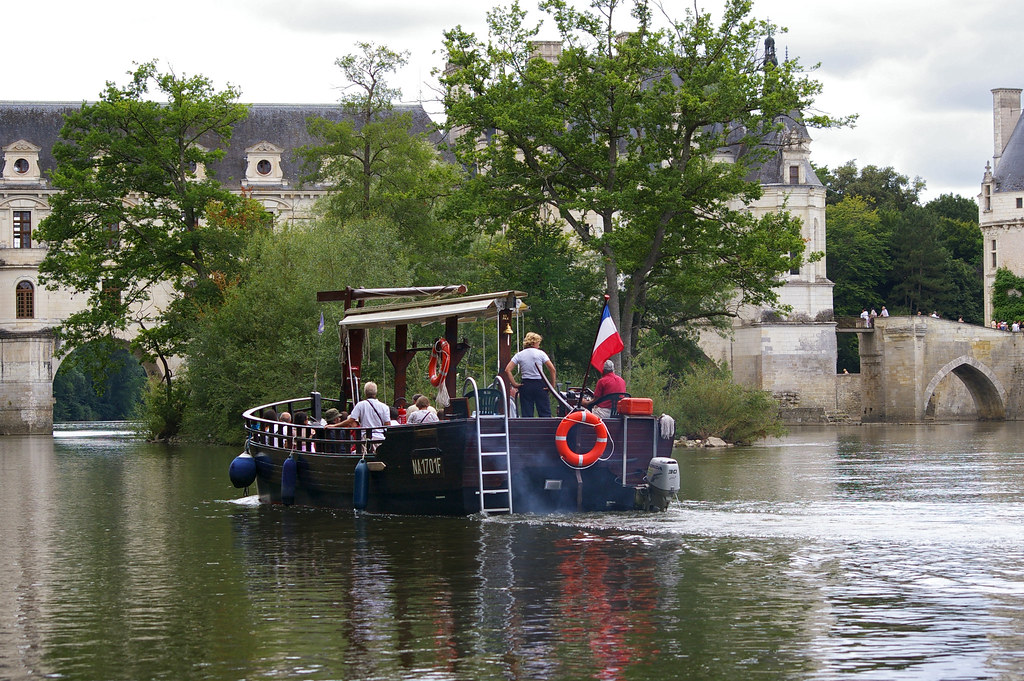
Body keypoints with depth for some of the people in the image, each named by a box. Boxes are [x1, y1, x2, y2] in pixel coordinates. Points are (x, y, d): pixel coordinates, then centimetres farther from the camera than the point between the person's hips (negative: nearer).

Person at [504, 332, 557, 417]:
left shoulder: (519, 355, 5)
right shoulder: (540, 353, -3)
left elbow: (507, 370, -2)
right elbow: (552, 369, -8)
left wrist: (513, 384, 1)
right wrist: (552, 385, -1)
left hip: (525, 385, 2)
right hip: (539, 385, -2)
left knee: (526, 414, 4)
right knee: (545, 413, 1)